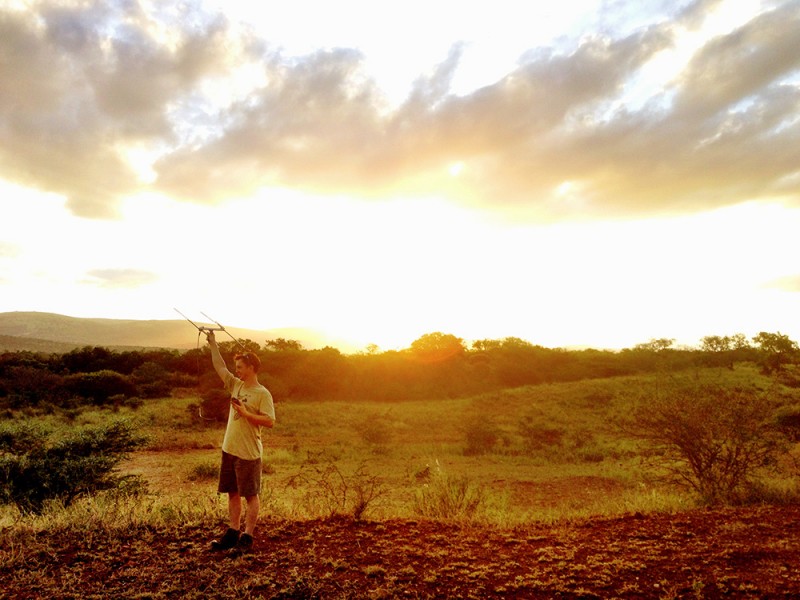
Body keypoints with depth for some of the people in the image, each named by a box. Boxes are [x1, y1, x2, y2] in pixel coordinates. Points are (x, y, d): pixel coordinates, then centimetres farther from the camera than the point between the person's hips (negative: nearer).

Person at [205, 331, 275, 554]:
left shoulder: (263, 394, -13)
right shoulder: (236, 385, 8)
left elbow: (270, 421, -19)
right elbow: (220, 367, 14)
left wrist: (245, 413, -21)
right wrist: (213, 344, 13)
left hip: (248, 453, -7)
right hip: (229, 450, 7)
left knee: (250, 496, 3)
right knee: (232, 493, 15)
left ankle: (247, 537, 10)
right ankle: (233, 533, 26)